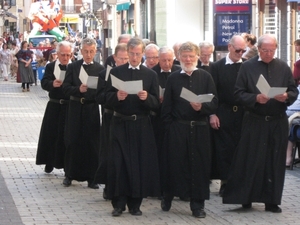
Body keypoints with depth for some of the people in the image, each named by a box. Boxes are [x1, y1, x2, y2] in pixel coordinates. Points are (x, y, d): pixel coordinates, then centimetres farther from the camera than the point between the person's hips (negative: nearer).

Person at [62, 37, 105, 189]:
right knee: (72, 142, 6)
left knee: (92, 143, 1)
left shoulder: (100, 69, 3)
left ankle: (91, 177, 8)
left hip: (92, 110, -1)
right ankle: (70, 175, 18)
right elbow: (65, 88, -4)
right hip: (75, 109, 1)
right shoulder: (73, 67, 5)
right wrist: (78, 89, -20)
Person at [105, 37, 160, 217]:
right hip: (120, 123, 0)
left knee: (140, 163, -1)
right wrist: (117, 97, -20)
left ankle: (135, 203, 8)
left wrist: (146, 98, -19)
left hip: (141, 126, 0)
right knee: (118, 163, -4)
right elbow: (108, 99, 1)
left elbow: (156, 104, 1)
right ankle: (119, 203, 2)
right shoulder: (116, 72, 6)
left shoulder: (151, 75, 6)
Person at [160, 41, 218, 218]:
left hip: (200, 128, 0)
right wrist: (169, 125, -2)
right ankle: (167, 198, 22)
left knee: (200, 165, 1)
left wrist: (202, 107, -18)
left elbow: (214, 103, 0)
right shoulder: (173, 78, 7)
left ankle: (198, 205, 8)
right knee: (175, 163, 3)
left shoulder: (205, 77, 5)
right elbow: (167, 106, 7)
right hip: (177, 128, 0)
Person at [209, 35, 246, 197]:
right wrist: (212, 114, -5)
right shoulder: (217, 67, 1)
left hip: (244, 114, 1)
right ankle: (225, 182, 7)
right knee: (224, 148, 1)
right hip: (224, 115, -1)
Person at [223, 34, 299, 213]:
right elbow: (239, 94, -3)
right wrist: (256, 98, -19)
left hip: (278, 122, 2)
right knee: (251, 161, -1)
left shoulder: (283, 67, 7)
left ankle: (272, 201, 10)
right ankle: (246, 198, 10)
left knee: (275, 162, 4)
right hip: (254, 122, -2)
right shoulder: (247, 67, 1)